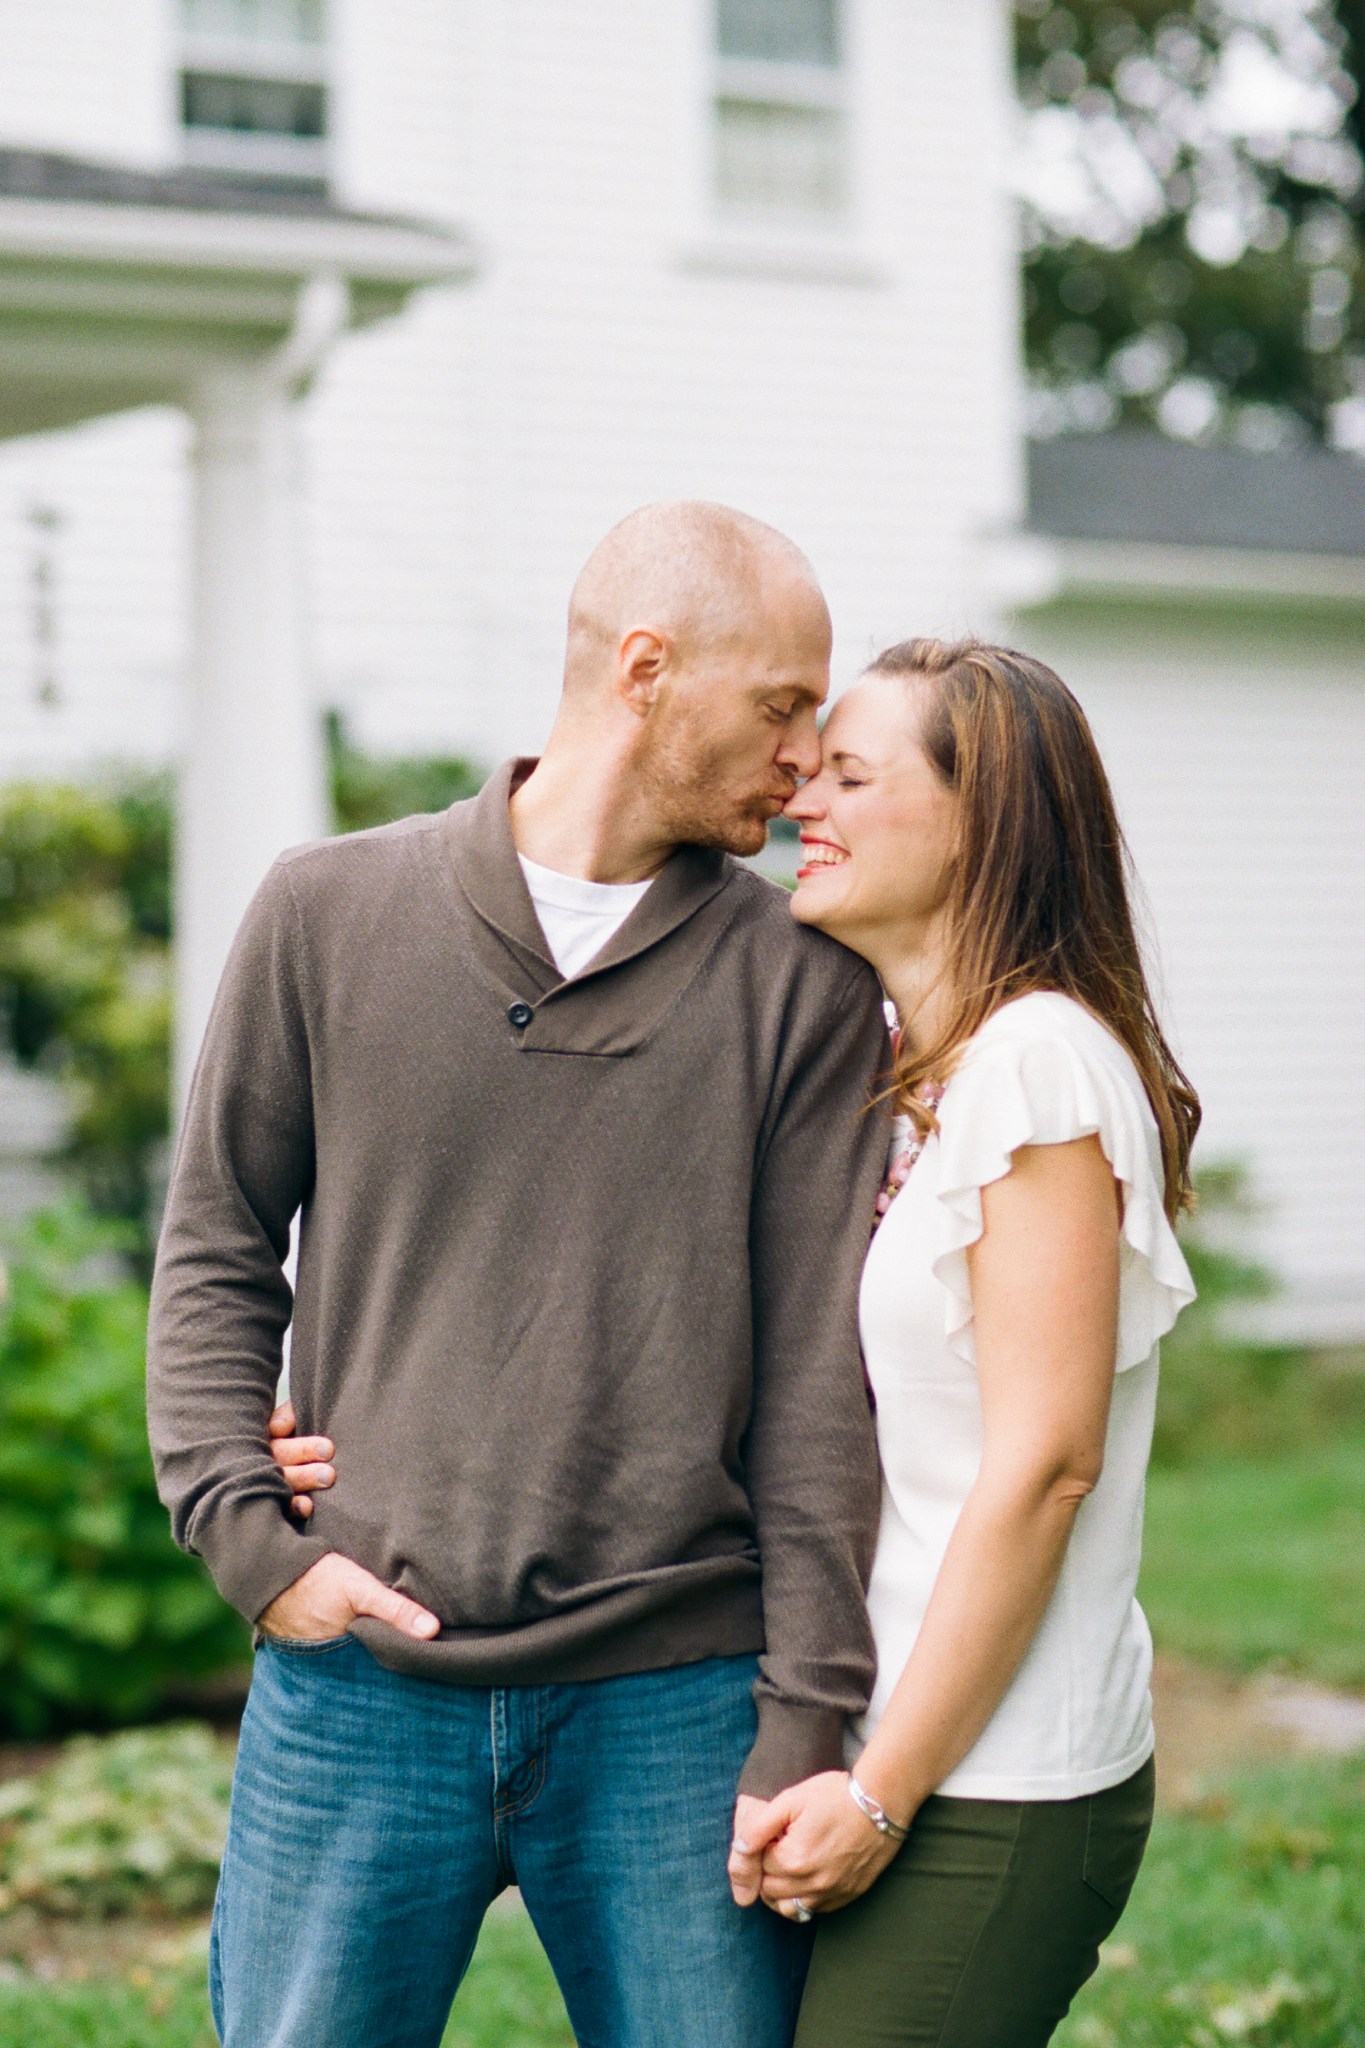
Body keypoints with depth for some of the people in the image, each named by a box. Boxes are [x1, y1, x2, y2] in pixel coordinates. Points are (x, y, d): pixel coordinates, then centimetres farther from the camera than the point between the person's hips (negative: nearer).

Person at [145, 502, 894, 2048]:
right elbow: (216, 1255, 10)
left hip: (674, 1703, 0)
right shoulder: (328, 913, 4)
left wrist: (806, 1717, -4)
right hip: (357, 1693, 0)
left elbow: (818, 1371, 0)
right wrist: (247, 1537, -3)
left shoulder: (802, 983, 3)